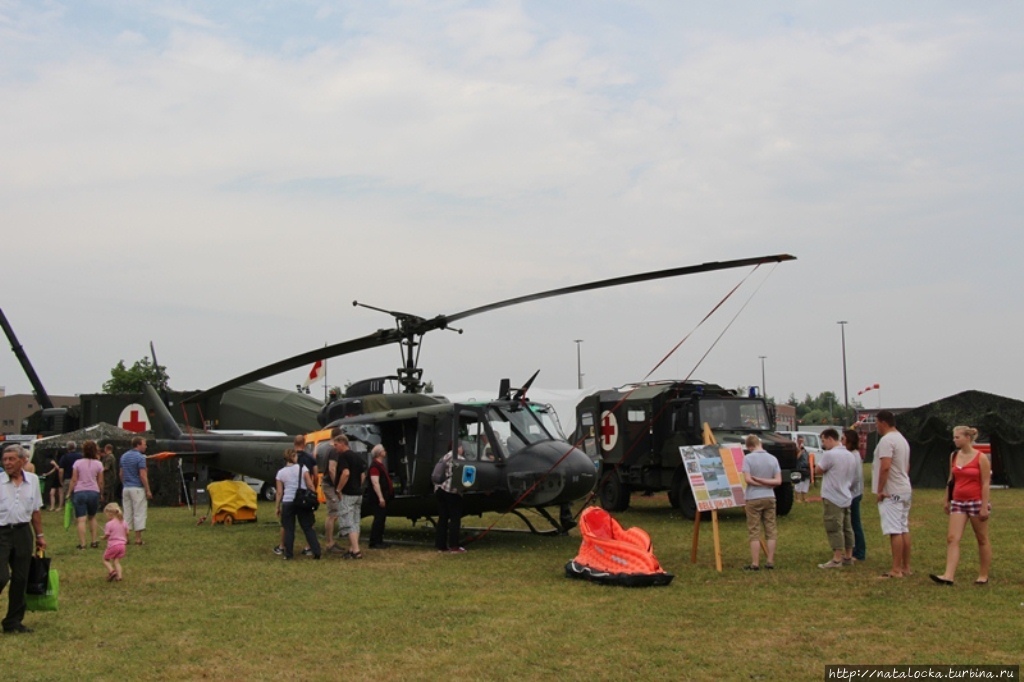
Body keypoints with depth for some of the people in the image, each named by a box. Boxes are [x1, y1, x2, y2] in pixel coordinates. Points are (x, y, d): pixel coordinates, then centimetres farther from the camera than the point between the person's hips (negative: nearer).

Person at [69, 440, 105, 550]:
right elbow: (100, 481, 4)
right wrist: (100, 492, 18)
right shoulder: (98, 464, 2)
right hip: (94, 492, 2)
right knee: (92, 517, 19)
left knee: (81, 519, -3)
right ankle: (94, 541, 17)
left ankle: (82, 544, -7)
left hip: (79, 492, -2)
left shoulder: (78, 463, -1)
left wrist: (70, 492, 7)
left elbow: (74, 480, -2)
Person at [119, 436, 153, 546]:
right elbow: (143, 476, -17)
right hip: (138, 489, -7)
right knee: (139, 513, -2)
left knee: (127, 513, 11)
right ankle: (138, 538, -2)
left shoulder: (124, 456, 11)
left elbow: (121, 474, 15)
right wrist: (148, 490, -13)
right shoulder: (140, 457, -13)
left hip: (126, 488, 7)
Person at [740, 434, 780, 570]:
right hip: (769, 498, 4)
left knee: (754, 532, 1)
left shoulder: (748, 458, -10)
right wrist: (765, 481, -3)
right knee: (771, 531, 10)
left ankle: (755, 564, 2)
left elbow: (748, 479, -14)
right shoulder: (773, 459, 2)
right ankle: (770, 561, 12)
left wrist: (758, 481, -2)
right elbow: (778, 481, -2)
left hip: (753, 499, -4)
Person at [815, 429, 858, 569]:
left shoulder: (829, 454, -16)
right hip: (846, 497, 9)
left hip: (832, 499, -9)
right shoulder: (850, 455, 12)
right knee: (847, 528, 13)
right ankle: (848, 557, 19)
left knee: (834, 529, -6)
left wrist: (820, 460, 5)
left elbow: (818, 470, -8)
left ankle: (837, 559, -7)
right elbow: (854, 478, 18)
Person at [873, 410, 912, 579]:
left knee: (895, 531, -9)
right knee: (904, 529, 13)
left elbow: (885, 467, -25)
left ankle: (896, 569, -8)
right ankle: (906, 567, 18)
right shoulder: (902, 440, 17)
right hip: (904, 489, 10)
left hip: (891, 492, -10)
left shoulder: (886, 440, -16)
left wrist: (880, 490, -20)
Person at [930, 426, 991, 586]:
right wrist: (947, 500, 16)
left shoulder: (981, 458, -9)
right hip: (958, 502, 5)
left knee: (982, 540, 7)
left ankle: (983, 576, 18)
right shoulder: (954, 456, 7)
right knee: (952, 538, -7)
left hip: (976, 502, -5)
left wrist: (985, 506, -15)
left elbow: (986, 483, -11)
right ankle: (948, 576, -13)